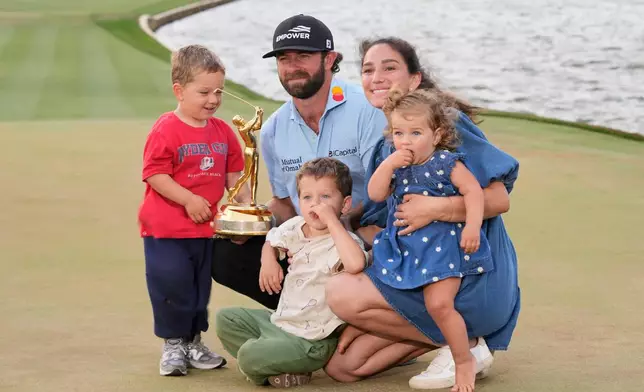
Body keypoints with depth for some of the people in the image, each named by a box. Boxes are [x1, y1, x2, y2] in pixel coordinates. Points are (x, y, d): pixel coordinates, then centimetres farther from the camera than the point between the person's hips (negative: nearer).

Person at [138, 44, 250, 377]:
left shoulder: (222, 131, 7)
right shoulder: (166, 129, -13)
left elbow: (233, 173, 14)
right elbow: (154, 174, -17)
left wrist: (246, 203, 0)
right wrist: (189, 199, -21)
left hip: (205, 228, 6)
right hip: (165, 228, -6)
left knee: (200, 288, 14)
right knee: (171, 285, -4)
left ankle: (193, 342, 27)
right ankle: (173, 345, 10)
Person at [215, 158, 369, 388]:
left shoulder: (345, 241, -20)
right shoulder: (295, 227, 2)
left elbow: (355, 264, -46)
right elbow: (270, 241, 26)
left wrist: (332, 221, -37)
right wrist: (268, 260, 2)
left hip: (311, 340, -8)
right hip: (280, 320, 8)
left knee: (250, 356, -26)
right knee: (226, 319, 11)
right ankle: (263, 365, 5)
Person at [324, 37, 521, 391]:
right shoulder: (384, 148, 12)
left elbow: (498, 199, -17)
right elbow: (376, 229, 9)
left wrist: (435, 209, -30)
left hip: (472, 279, -8)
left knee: (340, 293, -21)